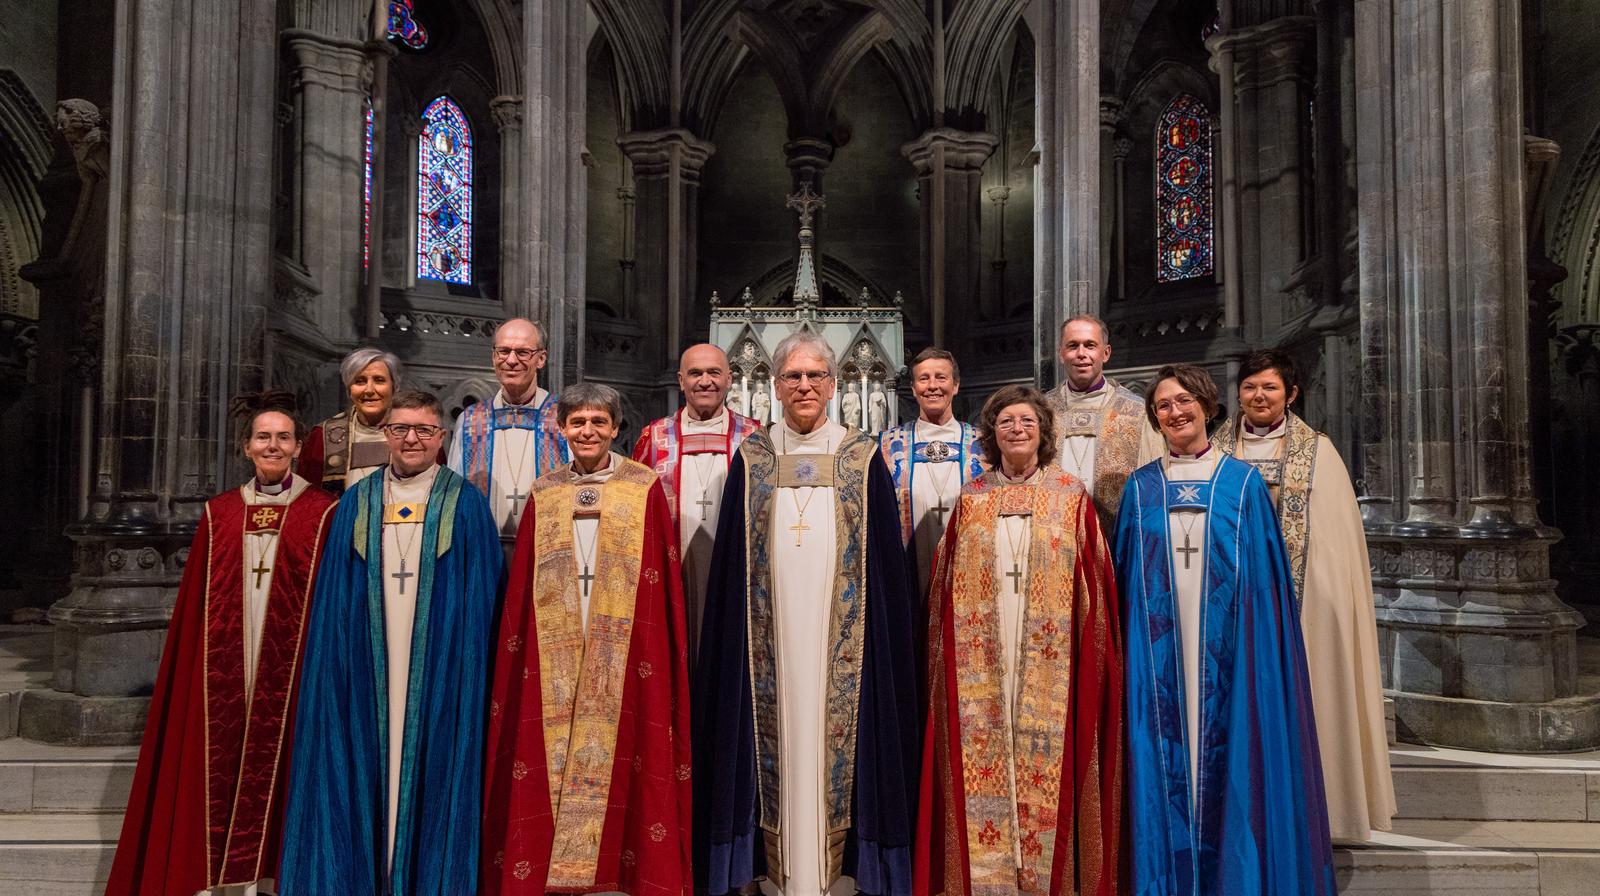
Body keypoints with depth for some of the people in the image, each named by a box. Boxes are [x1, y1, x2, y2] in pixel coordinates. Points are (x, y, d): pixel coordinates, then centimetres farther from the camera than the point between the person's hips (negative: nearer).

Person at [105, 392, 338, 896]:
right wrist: (207, 662, 6)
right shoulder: (219, 514, 8)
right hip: (225, 674, 3)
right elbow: (196, 606, 11)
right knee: (222, 764, 5)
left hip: (293, 668, -3)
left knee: (279, 768, 1)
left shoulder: (323, 513, -2)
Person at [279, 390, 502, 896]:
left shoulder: (465, 505, 1)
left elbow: (482, 600, 0)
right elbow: (334, 599, 10)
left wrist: (472, 669, -6)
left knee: (431, 775, 2)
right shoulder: (356, 504, 9)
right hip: (369, 669, 2)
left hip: (439, 668, -2)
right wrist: (338, 664, 1)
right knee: (367, 776, 5)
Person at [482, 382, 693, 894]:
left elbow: (662, 582, 0)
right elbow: (522, 589, 10)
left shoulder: (644, 490, 2)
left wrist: (659, 652, -7)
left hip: (623, 650, -2)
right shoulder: (544, 495, 10)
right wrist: (519, 644, 2)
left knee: (622, 753, -2)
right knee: (552, 754, 2)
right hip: (555, 654, 2)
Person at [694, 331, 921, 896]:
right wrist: (736, 638, 1)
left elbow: (886, 559, 3)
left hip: (839, 635, -1)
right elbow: (730, 561, 7)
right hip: (770, 634, 1)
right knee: (778, 734, 3)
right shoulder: (751, 459, 6)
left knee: (836, 732, 2)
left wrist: (885, 635, -2)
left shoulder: (863, 458, 3)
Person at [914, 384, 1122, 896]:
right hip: (981, 660, 1)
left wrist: (1095, 647, -6)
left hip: (1050, 660, -1)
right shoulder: (971, 499, 8)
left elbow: (1094, 584, 2)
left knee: (1047, 755, 0)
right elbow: (948, 587, 8)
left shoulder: (1072, 497, 4)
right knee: (982, 762, 2)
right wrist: (948, 649, 1)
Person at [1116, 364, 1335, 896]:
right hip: (1159, 654, 1)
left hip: (1226, 650, -1)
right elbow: (1125, 578, 9)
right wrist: (1130, 649, 1)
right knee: (1164, 766, 3)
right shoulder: (1140, 488, 8)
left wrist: (1264, 647, -5)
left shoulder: (1244, 482, 4)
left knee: (1232, 767, 2)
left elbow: (1265, 574, 2)